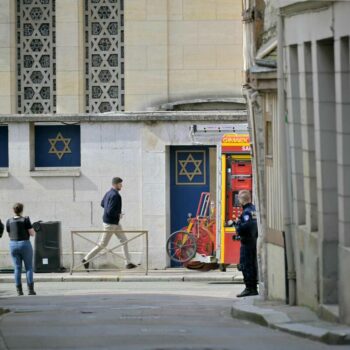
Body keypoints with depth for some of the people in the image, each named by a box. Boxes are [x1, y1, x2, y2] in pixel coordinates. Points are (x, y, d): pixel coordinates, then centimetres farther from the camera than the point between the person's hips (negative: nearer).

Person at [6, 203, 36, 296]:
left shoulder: (9, 221, 2)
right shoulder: (25, 220, -10)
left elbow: (10, 235, 11)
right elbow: (32, 233, -8)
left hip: (13, 245, 3)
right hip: (25, 244, -3)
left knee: (17, 268, 6)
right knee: (29, 267, 4)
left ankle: (19, 290, 3)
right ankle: (30, 289, -2)